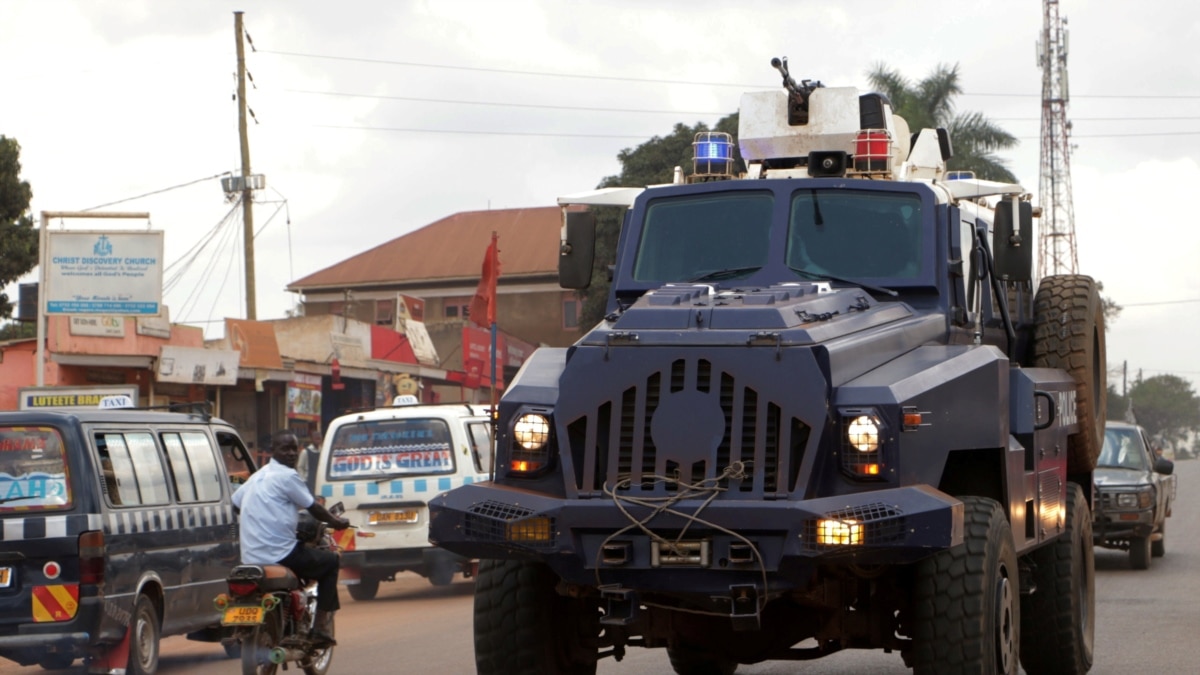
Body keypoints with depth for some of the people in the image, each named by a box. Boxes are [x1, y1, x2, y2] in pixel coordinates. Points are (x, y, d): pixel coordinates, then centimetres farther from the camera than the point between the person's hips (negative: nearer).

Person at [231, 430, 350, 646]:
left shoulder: (258, 476, 16)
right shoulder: (287, 476, -9)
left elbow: (234, 503, 21)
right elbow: (314, 508, -4)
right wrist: (337, 522, 13)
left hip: (250, 557, 8)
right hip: (278, 553, -8)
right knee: (330, 561, 12)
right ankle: (320, 626, 4)